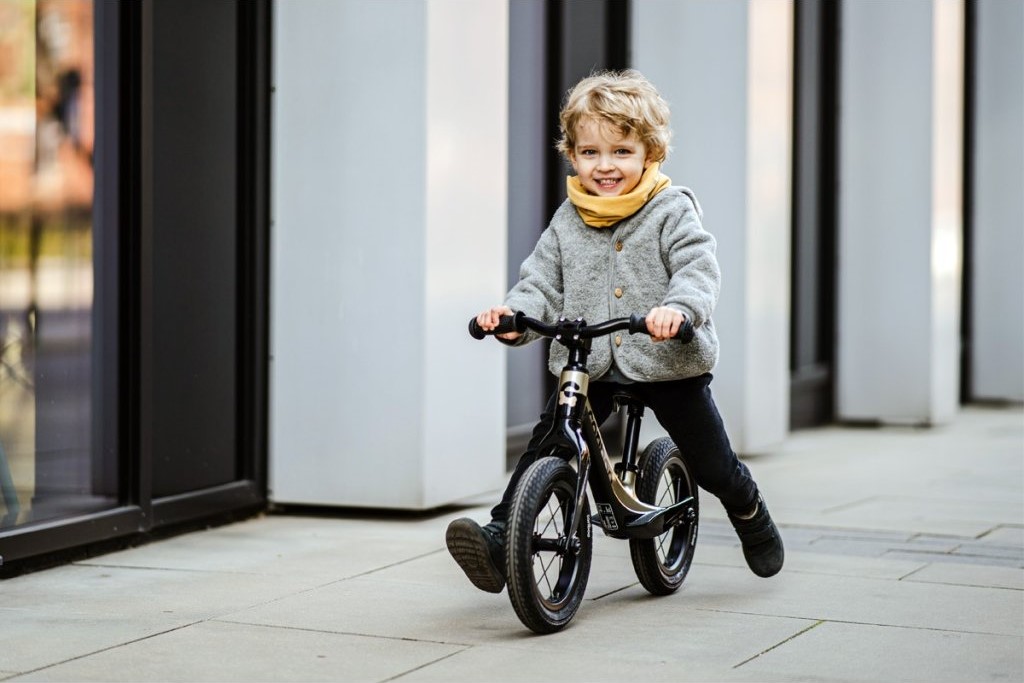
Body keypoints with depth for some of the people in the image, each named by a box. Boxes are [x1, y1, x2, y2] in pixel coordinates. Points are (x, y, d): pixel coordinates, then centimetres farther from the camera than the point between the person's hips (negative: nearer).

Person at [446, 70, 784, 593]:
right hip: (589, 366, 3)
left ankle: (752, 519, 38)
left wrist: (678, 306, -39)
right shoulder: (568, 221, 7)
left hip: (668, 362, -3)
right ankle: (500, 540, -18)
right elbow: (541, 281, 7)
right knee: (544, 445, -15)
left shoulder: (671, 210, -5)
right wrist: (514, 313, -15)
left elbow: (699, 269, -17)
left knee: (712, 464, 7)